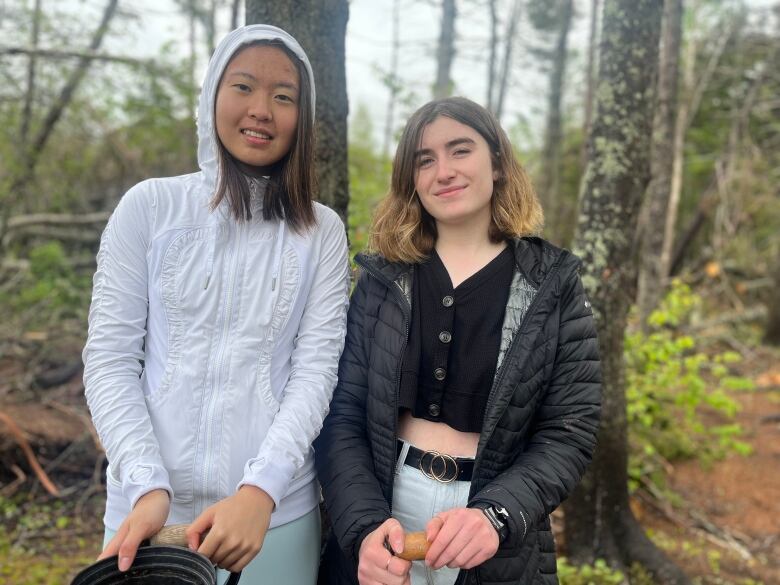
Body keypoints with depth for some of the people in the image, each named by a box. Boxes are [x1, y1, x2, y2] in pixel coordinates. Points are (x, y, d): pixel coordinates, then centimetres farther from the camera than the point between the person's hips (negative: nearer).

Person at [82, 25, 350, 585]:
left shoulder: (323, 231, 1)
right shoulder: (150, 205, -1)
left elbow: (316, 367, -5)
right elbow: (109, 356, -3)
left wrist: (259, 491, -18)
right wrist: (148, 485, -14)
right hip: (150, 505, 0)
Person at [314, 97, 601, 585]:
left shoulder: (553, 285, -4)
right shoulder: (383, 278, -1)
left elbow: (570, 431, -8)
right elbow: (342, 413, -4)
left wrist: (496, 514, -24)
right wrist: (365, 523, -19)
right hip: (378, 511, 1)